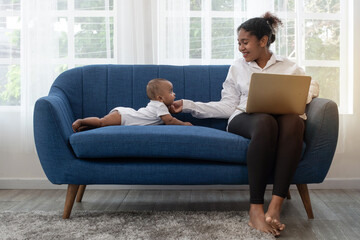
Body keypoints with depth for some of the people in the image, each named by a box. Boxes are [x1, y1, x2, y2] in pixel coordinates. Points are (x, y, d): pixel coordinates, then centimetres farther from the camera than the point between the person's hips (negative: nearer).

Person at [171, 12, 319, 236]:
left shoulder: (289, 67, 21)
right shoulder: (238, 67, 22)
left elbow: (312, 86, 15)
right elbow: (228, 106, 15)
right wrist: (187, 105, 8)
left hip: (284, 117, 1)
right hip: (245, 118, 0)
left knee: (292, 121, -39)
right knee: (265, 122, -40)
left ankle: (275, 208, -42)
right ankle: (256, 208, -40)